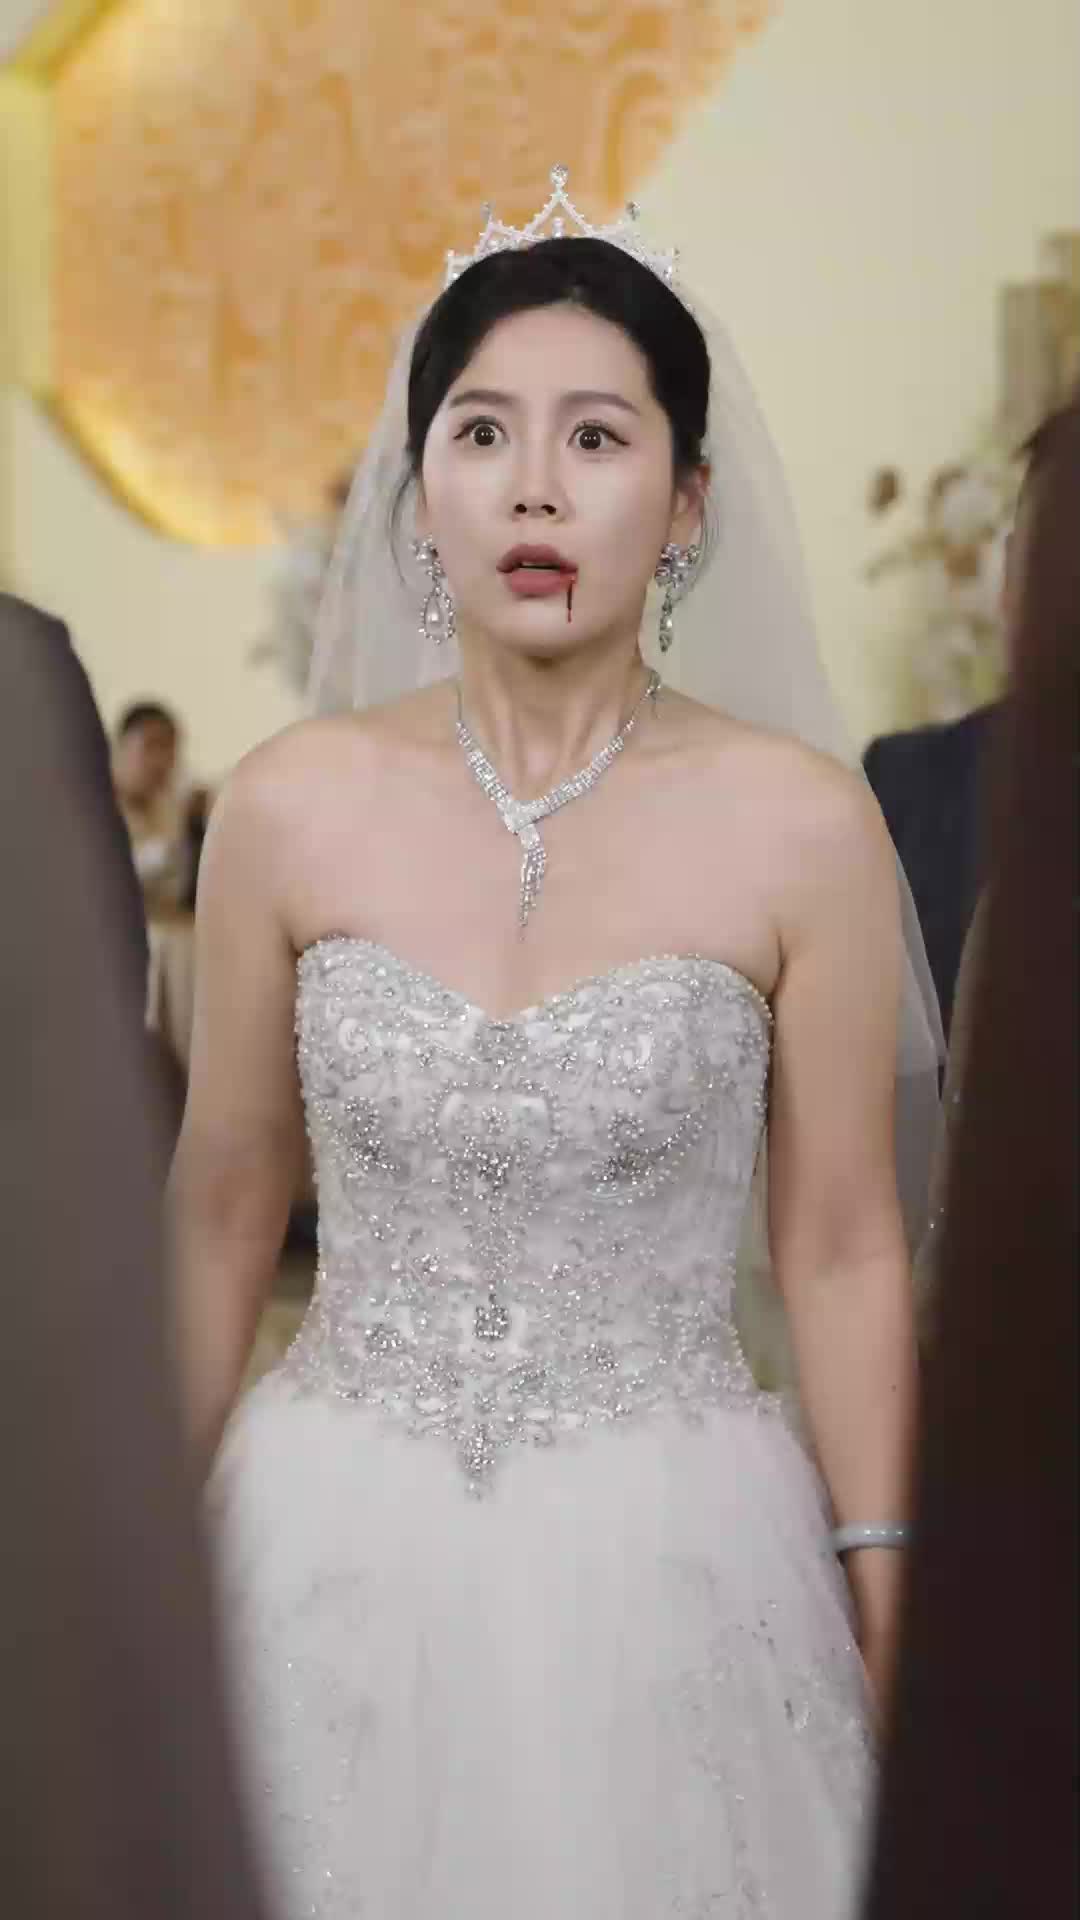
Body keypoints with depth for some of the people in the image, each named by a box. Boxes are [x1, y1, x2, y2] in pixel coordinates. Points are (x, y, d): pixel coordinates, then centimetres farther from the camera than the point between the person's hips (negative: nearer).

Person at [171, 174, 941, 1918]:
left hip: (666, 1555, -1)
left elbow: (843, 1251, -2)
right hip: (340, 1547, 1)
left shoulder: (799, 827, -8)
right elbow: (223, 1204, 6)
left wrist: (887, 1613, -1)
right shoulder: (291, 809, -3)